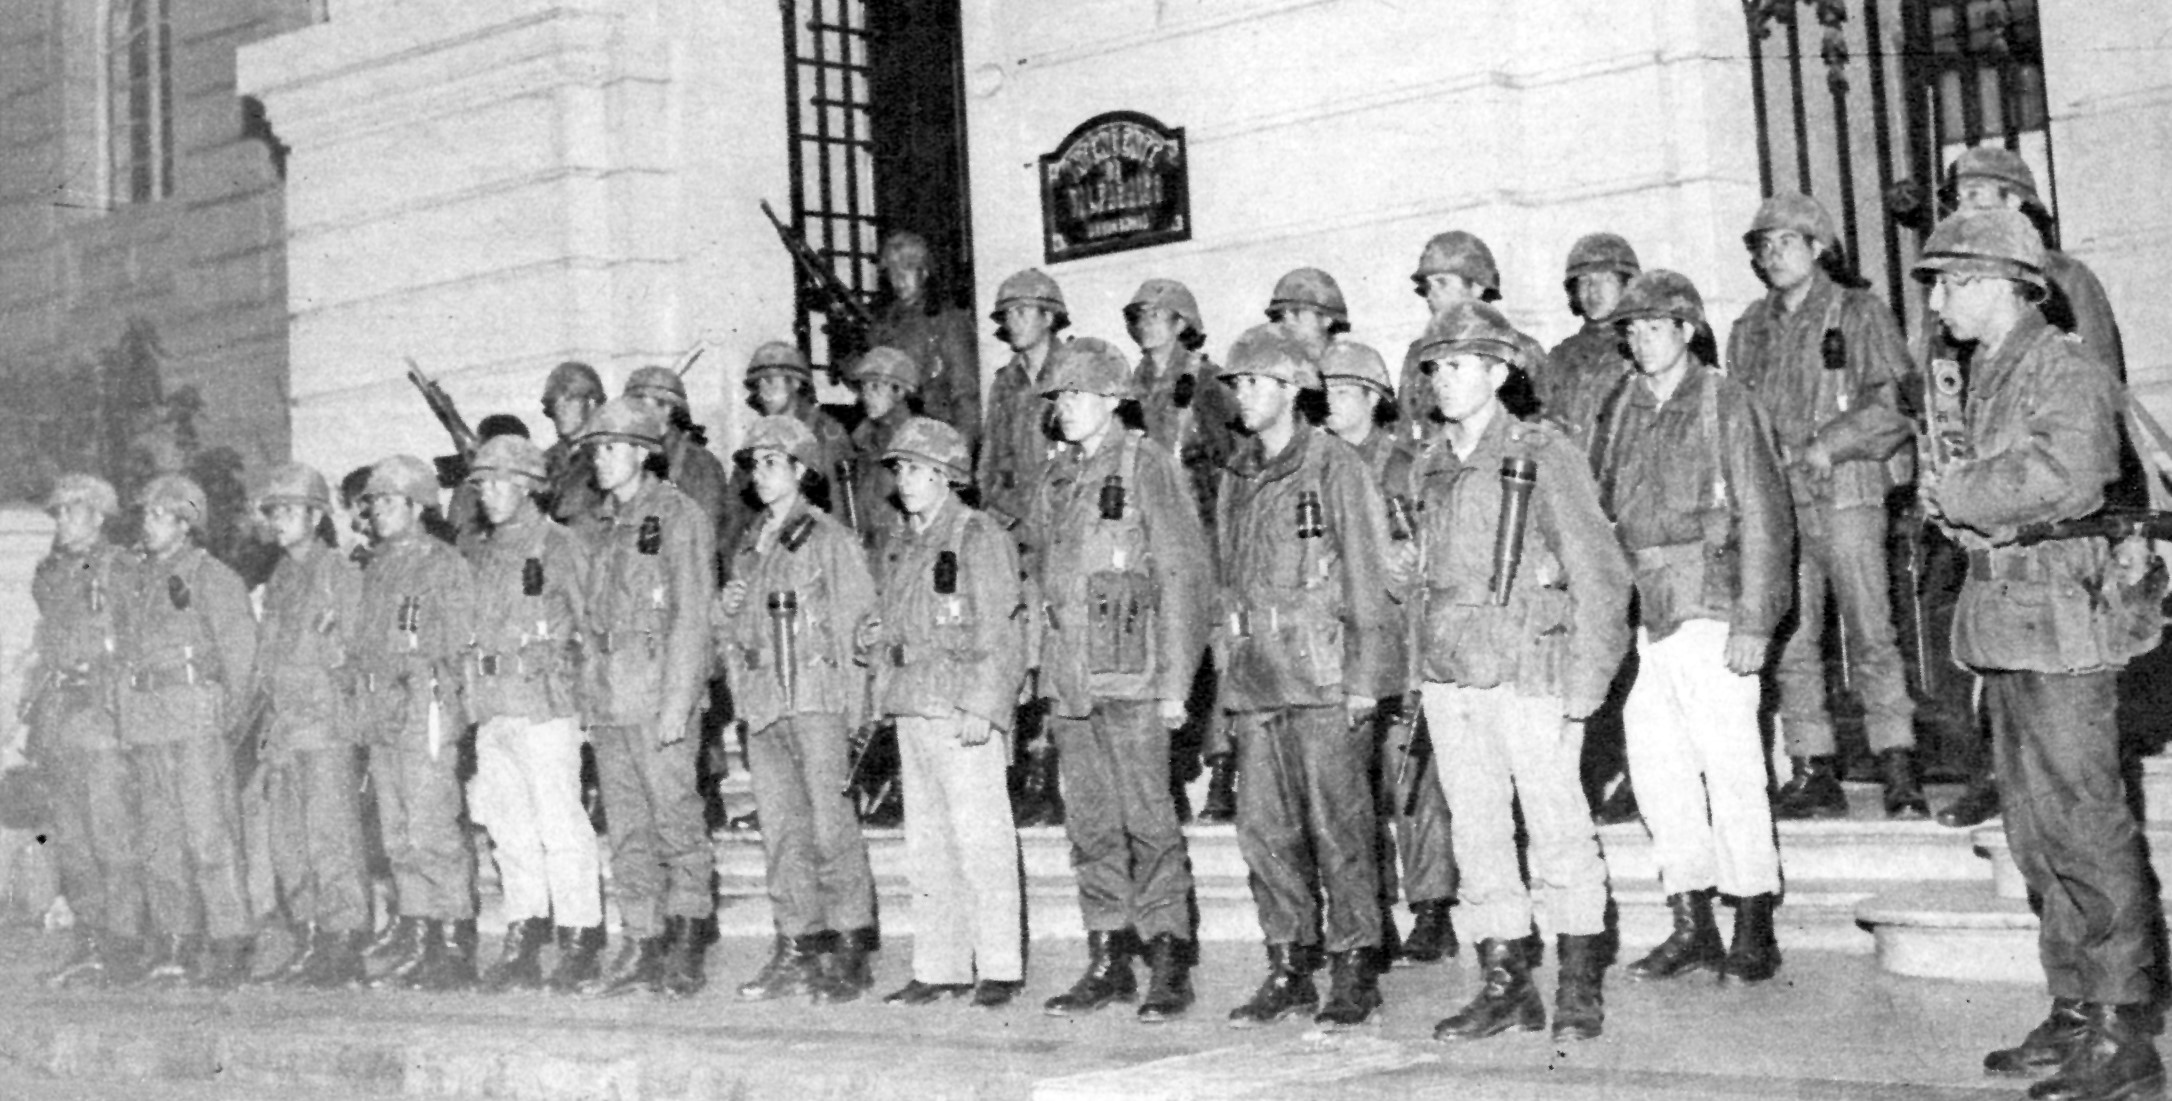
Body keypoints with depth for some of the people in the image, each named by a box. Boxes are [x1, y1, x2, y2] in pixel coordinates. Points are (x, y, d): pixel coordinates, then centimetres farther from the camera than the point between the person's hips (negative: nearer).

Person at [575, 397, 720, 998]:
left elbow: (691, 615, -10)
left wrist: (677, 701, -16)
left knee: (676, 820, -5)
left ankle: (686, 952, 2)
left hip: (660, 694, -7)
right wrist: (588, 696, 13)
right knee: (627, 830, 8)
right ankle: (640, 951, 13)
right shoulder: (609, 526, 18)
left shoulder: (679, 516, -4)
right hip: (608, 700, 7)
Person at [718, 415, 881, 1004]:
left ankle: (852, 951, -1)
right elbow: (734, 632, 25)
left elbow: (858, 620, -5)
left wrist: (854, 707, -10)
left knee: (831, 827, -7)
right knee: (781, 832, 7)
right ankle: (796, 949, 14)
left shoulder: (830, 538, -1)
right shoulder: (748, 546, 19)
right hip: (762, 703, 6)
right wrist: (726, 611, 1)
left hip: (818, 698, -6)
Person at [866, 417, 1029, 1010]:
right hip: (911, 709, 8)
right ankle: (939, 969, 16)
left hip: (963, 711, -8)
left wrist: (981, 706, -18)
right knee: (926, 843, 9)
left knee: (980, 838, -5)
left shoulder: (978, 537, -6)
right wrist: (874, 639, 5)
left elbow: (1000, 632, -11)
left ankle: (1000, 968, 2)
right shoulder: (901, 547, 18)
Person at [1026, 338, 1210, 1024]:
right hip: (1067, 677, 6)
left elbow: (1184, 575, -7)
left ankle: (1169, 962, 5)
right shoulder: (1058, 476, 15)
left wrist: (1175, 679, -12)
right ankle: (1108, 961, 17)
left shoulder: (1147, 466, -4)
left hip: (1130, 676, -6)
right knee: (1090, 826, 9)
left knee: (1148, 820, -3)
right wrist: (1045, 669, 12)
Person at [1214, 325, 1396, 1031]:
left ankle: (1356, 973, 8)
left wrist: (1363, 678, -10)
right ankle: (1289, 969, 17)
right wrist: (1229, 670, 14)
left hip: (1323, 679, -6)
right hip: (1254, 680, 6)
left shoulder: (1335, 466, -2)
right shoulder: (1236, 478, 15)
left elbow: (1367, 576, -5)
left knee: (1339, 828, -1)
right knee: (1264, 829, 7)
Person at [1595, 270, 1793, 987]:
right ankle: (1692, 927, 18)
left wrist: (1753, 623, -12)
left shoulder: (1725, 404, -3)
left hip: (1707, 609, -6)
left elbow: (1765, 518, -7)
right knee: (1657, 771, 7)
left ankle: (1755, 934, 9)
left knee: (1731, 769, -2)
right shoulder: (1620, 410, 13)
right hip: (1639, 614, 6)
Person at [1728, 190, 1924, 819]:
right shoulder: (1750, 331, 17)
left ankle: (1900, 773, -3)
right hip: (1775, 502, 4)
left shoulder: (1859, 315, 4)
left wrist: (1824, 446, -12)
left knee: (1870, 635, -8)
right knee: (1790, 642, 1)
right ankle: (1814, 773, 7)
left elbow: (1894, 406, -3)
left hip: (1846, 493, -4)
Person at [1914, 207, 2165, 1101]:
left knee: (2084, 827, -6)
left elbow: (2065, 473, -25)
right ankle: (2072, 1012, 21)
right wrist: (1960, 501, 0)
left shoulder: (2065, 369, -10)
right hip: (2007, 624, 9)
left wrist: (1952, 492, -13)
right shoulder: (1989, 376, 17)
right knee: (2037, 833, 12)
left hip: (2063, 620, -9)